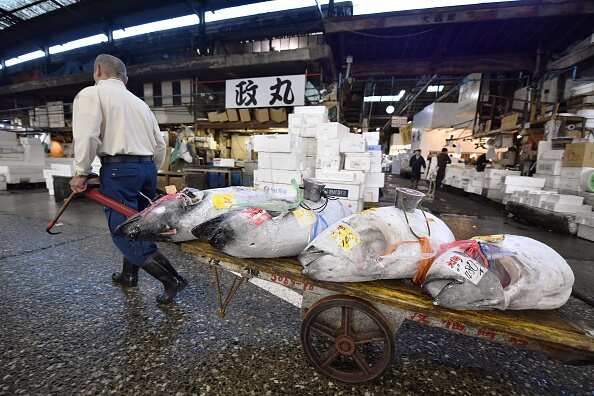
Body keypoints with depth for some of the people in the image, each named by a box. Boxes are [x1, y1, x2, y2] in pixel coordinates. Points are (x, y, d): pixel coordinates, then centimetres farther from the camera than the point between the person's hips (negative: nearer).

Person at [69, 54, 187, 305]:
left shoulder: (90, 94, 1)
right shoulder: (138, 102, 20)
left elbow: (87, 136, -14)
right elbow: (160, 145, 17)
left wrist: (81, 173, -3)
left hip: (119, 169, -7)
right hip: (147, 167, 7)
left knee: (125, 232, -3)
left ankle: (172, 280, -6)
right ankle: (129, 275, 35)